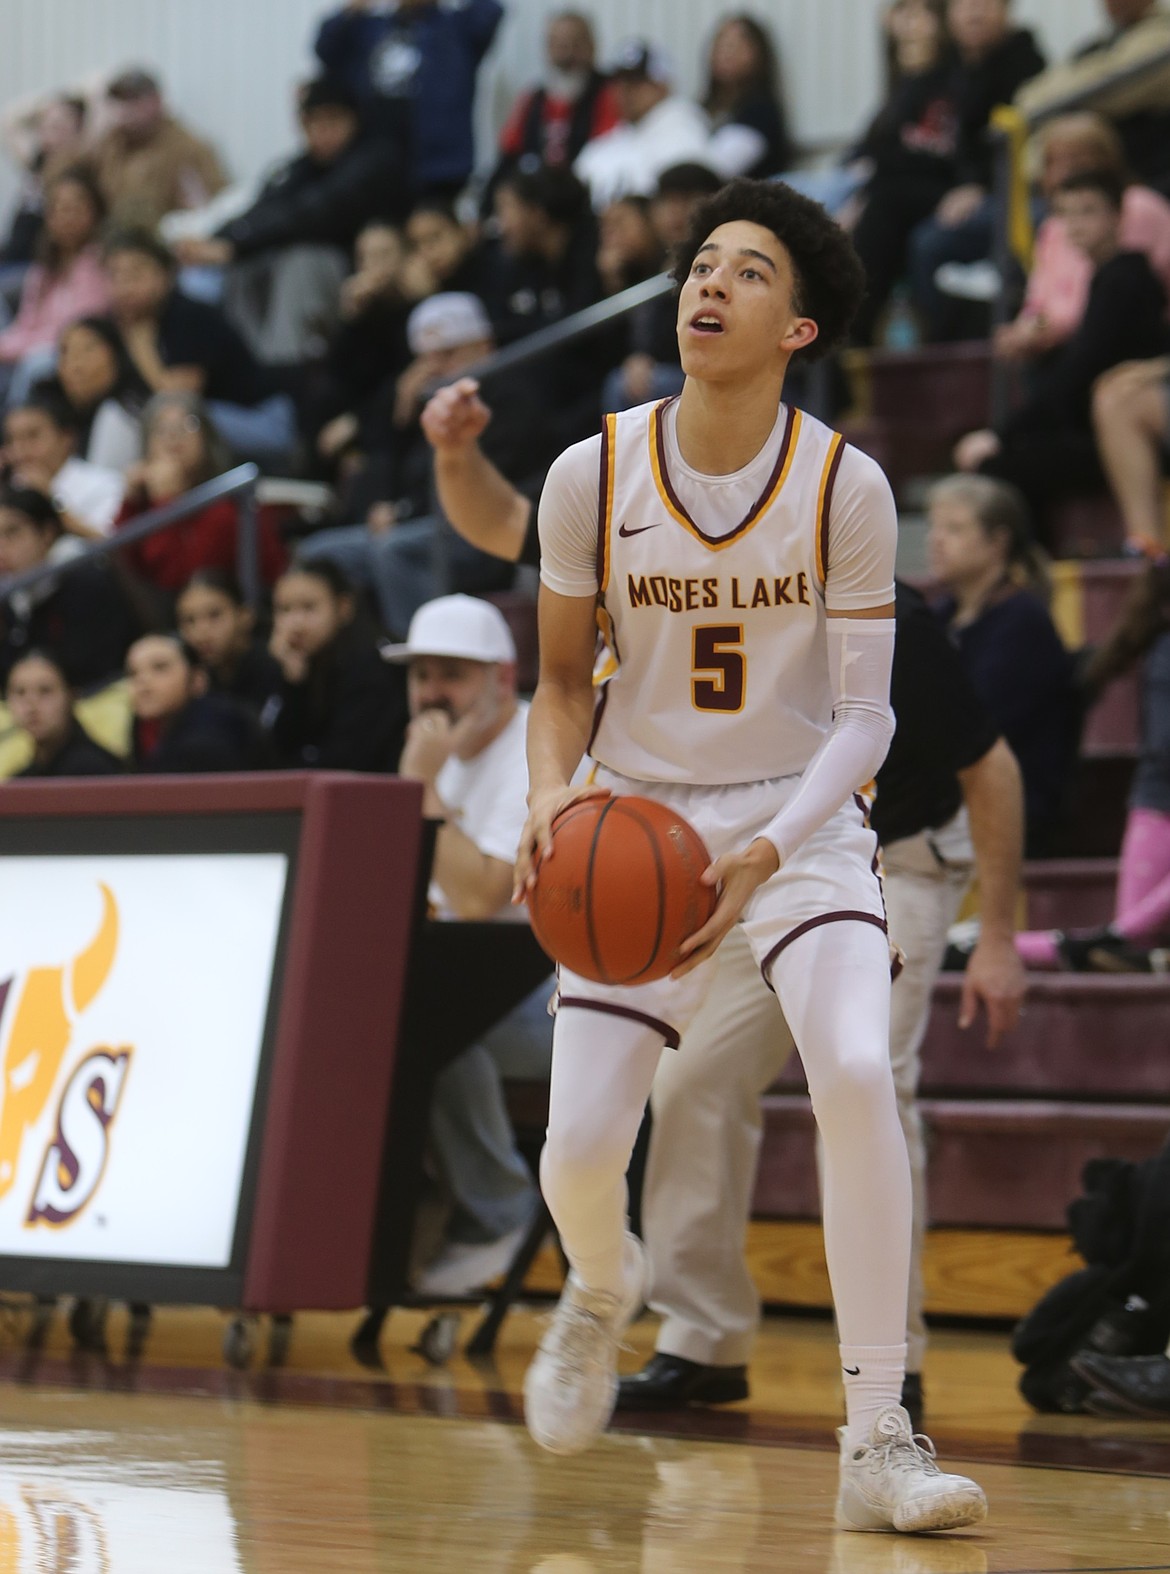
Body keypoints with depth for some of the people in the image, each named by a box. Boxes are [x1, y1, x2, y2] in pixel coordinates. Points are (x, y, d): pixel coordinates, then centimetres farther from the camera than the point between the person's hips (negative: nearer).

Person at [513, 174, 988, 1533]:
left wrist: (767, 850, -26)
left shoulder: (846, 488, -11)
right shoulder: (593, 476, -7)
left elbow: (866, 714, -11)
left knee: (857, 1073, -28)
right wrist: (551, 795, -15)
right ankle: (604, 1289, 34)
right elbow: (563, 677, 5)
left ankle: (877, 1445, -20)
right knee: (578, 1151, -7)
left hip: (799, 821, -1)